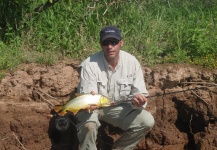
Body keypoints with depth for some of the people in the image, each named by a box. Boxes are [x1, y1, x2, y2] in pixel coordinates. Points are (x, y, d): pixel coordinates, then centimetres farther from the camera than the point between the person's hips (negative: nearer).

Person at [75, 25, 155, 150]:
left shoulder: (132, 62, -13)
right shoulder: (89, 64, -23)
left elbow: (140, 93, -11)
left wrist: (138, 100, -36)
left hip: (118, 106, 4)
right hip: (93, 106, -4)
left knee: (147, 121, -16)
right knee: (88, 125, -37)